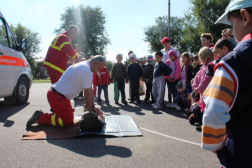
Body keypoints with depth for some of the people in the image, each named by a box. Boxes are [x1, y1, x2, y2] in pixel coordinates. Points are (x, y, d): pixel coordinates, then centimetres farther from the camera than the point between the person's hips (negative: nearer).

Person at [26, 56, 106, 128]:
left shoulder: (84, 66, 11)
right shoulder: (86, 71, -22)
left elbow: (90, 90, 11)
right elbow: (87, 93, -17)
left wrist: (92, 107, 10)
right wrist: (90, 111, -5)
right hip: (57, 97, -11)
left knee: (69, 116, 17)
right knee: (68, 122, -5)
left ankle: (40, 115, 17)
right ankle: (41, 117, 1)